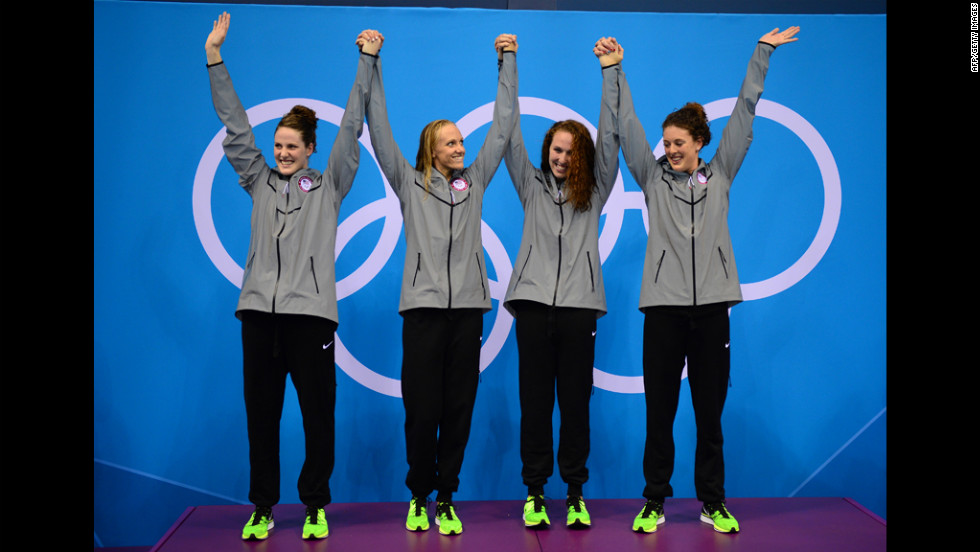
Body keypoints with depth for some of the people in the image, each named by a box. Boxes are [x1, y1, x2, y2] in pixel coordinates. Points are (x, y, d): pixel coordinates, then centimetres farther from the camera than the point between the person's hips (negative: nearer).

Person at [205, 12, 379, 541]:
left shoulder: (328, 185, 9)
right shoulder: (260, 182, 16)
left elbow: (351, 128, 7)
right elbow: (235, 126, 14)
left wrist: (366, 60, 7)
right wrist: (214, 57, 11)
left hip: (310, 309, -2)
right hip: (260, 307, 3)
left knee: (317, 411, 1)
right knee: (261, 410, 5)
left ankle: (316, 506, 14)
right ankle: (262, 507, 16)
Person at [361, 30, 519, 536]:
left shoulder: (475, 180, 13)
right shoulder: (409, 183, 8)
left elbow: (503, 124, 15)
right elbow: (378, 127, 5)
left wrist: (507, 61, 14)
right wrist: (372, 63, 3)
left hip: (468, 305, 2)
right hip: (423, 306, -2)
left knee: (459, 408, 4)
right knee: (420, 410, -1)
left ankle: (446, 498, 16)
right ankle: (419, 494, 18)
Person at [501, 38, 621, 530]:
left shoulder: (594, 190, 14)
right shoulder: (531, 185, 15)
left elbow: (610, 137, 9)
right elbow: (510, 136, 12)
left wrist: (609, 71, 8)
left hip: (578, 304, 0)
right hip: (534, 301, 0)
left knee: (575, 401, 3)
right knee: (535, 400, 3)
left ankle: (576, 493, 12)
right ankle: (534, 492, 11)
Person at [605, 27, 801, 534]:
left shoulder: (720, 174, 12)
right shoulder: (653, 177, 10)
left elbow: (744, 113, 14)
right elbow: (627, 124, 9)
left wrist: (762, 53, 16)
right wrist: (615, 71, 9)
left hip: (711, 303, 1)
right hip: (664, 304, -1)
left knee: (710, 410, 7)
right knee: (659, 410, 3)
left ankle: (713, 502, 18)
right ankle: (654, 501, 14)